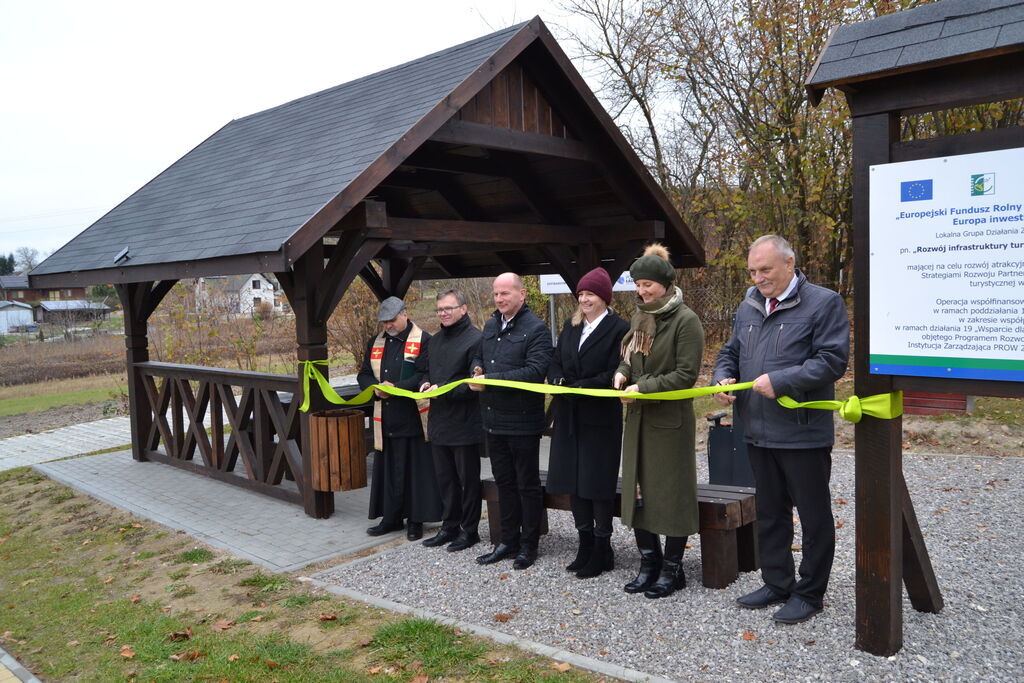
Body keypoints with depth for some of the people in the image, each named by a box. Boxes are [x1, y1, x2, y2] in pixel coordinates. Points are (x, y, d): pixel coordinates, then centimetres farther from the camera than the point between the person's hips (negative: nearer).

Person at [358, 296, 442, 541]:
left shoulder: (423, 341, -7)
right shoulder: (376, 343, 14)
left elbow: (425, 375, -15)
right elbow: (364, 375, 16)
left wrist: (396, 387, -20)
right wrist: (375, 388, -5)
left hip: (413, 417, -6)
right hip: (385, 418, 6)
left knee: (415, 469, 2)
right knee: (387, 469, 11)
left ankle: (416, 520, 13)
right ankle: (391, 518, 23)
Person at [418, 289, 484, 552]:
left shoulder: (475, 339, -13)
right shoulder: (434, 341, 13)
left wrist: (445, 390, -20)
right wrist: (426, 384, 1)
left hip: (465, 424, -8)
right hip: (439, 422, 8)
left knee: (468, 479, 5)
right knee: (445, 478, 16)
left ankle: (469, 530, 17)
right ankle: (449, 527, 28)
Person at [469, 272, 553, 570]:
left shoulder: (536, 329, -13)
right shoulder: (490, 326, 12)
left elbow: (535, 370, -23)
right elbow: (478, 357, 23)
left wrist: (490, 380, -23)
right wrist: (477, 371, -2)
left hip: (522, 422, -7)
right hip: (493, 420, 8)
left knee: (527, 485, 6)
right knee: (504, 483, 17)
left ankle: (528, 546, 18)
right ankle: (508, 541, 29)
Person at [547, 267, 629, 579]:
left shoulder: (619, 329, -8)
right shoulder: (571, 326, 12)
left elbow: (613, 375, -14)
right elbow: (555, 363, 12)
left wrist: (578, 387, -20)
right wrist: (558, 381, -9)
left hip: (601, 418, -6)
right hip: (569, 416, 6)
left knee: (598, 483, 1)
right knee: (573, 480, 10)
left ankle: (602, 551, 14)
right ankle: (586, 545, 24)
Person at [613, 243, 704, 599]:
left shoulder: (685, 320, -12)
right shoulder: (640, 316, 11)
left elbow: (686, 374, -16)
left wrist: (643, 387, -18)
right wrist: (623, 372, 0)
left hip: (670, 419, -7)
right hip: (638, 417, 7)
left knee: (671, 493, 3)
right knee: (637, 489, 11)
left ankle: (672, 569, 17)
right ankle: (649, 562, 26)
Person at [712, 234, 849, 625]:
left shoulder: (824, 303, -9)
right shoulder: (748, 307, 13)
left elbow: (833, 360, -17)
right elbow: (731, 352, 20)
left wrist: (780, 381, -24)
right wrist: (723, 377, -1)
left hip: (804, 433, -7)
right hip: (758, 432, 7)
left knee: (814, 517, 7)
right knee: (769, 514, 17)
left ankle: (809, 593, 21)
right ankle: (777, 584, 32)